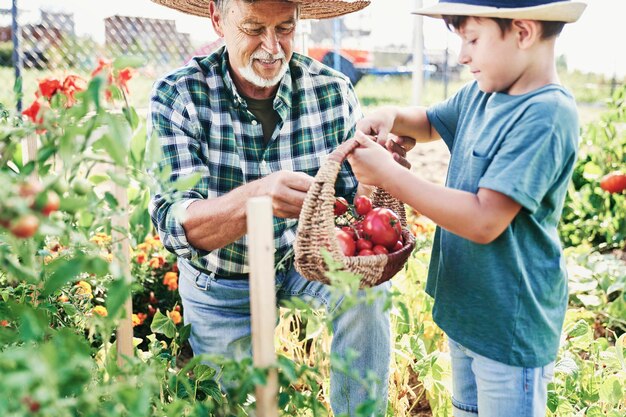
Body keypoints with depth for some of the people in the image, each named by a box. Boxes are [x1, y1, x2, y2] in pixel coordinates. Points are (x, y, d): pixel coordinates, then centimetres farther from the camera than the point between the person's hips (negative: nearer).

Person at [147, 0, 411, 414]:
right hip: (220, 286, 0)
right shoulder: (177, 96, -22)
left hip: (307, 256, 1)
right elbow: (175, 224, -32)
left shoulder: (333, 90, -16)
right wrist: (256, 196, -52)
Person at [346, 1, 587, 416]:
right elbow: (430, 122, 23)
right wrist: (393, 116, 0)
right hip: (465, 309, 8)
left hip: (510, 330, -8)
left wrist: (388, 173, -25)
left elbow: (484, 221, -29)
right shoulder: (480, 93, 2)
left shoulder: (546, 114, -24)